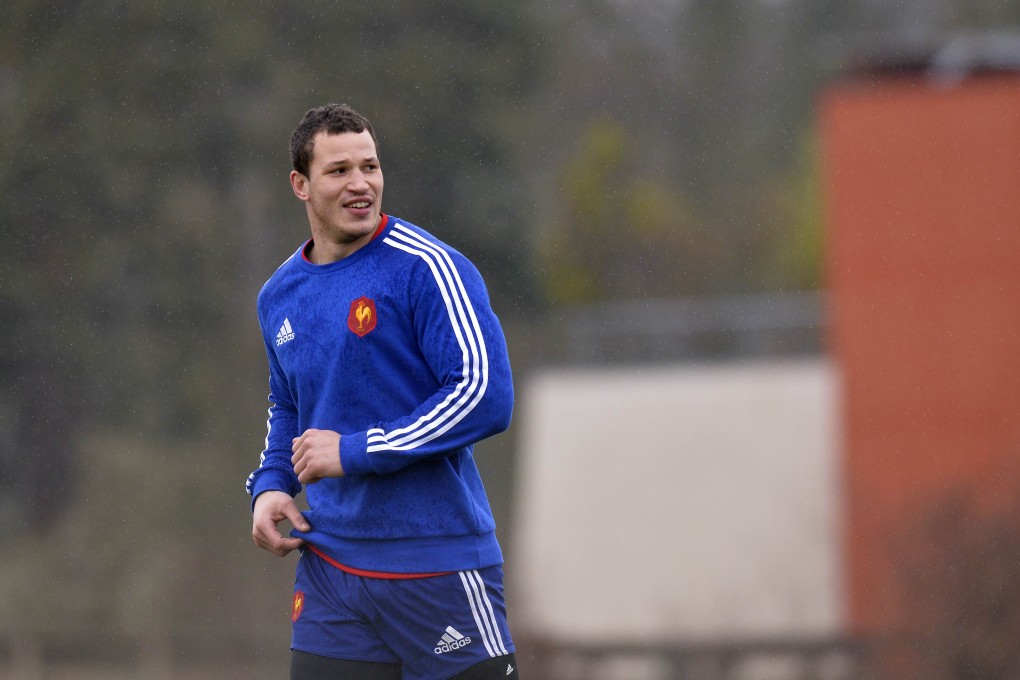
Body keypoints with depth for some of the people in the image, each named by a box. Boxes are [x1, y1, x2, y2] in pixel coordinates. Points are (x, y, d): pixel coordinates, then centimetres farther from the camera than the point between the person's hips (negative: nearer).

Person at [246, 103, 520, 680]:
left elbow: (486, 395, -18)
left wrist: (355, 452, -17)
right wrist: (270, 486, 9)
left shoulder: (427, 268, -10)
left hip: (439, 570, -6)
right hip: (329, 565, 6)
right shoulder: (279, 296, 12)